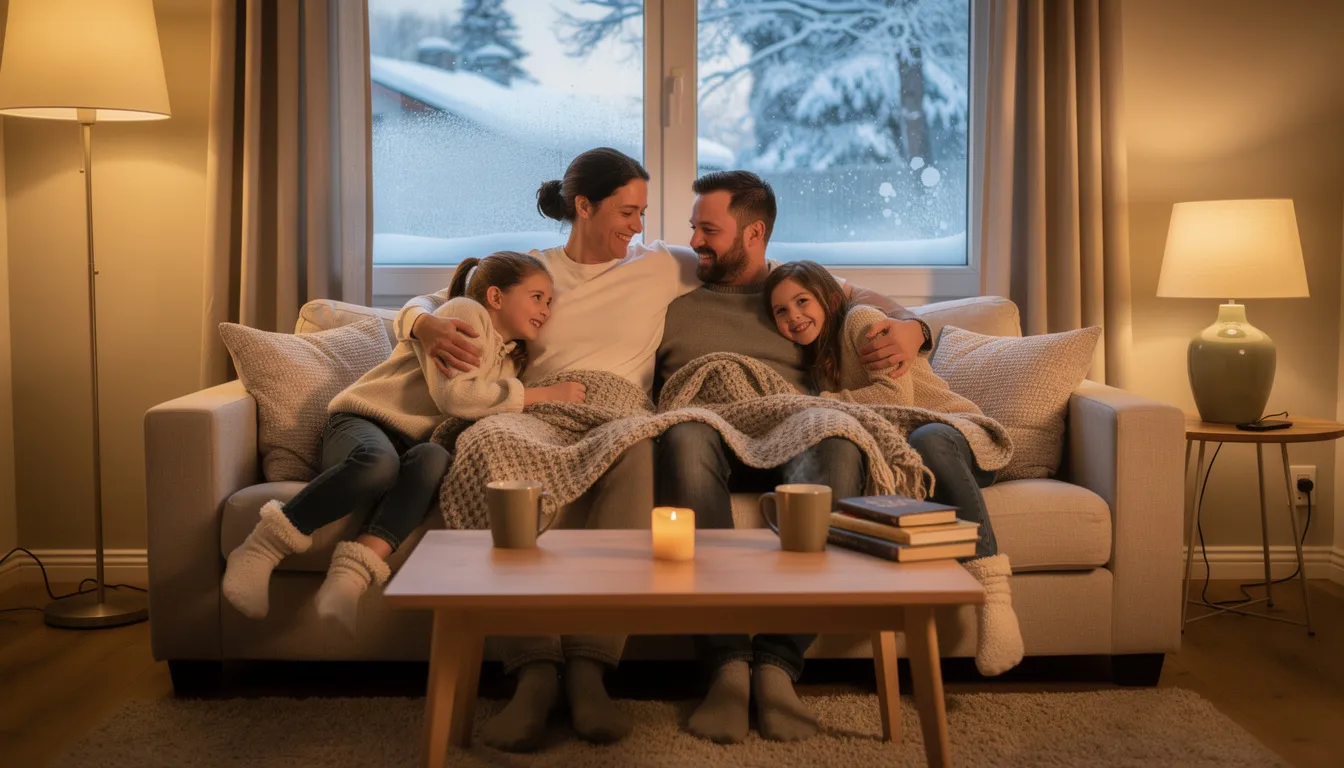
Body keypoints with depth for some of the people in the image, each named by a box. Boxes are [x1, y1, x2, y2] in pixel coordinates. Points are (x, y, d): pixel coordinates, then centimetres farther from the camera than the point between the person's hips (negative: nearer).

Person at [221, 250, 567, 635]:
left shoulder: (510, 360, 23)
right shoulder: (465, 312, -2)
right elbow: (453, 395, -15)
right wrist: (539, 394, -11)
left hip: (416, 444, 5)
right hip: (363, 422, -5)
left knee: (434, 459, -34)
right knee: (379, 461, -42)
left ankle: (353, 572, -49)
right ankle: (264, 545, -28)